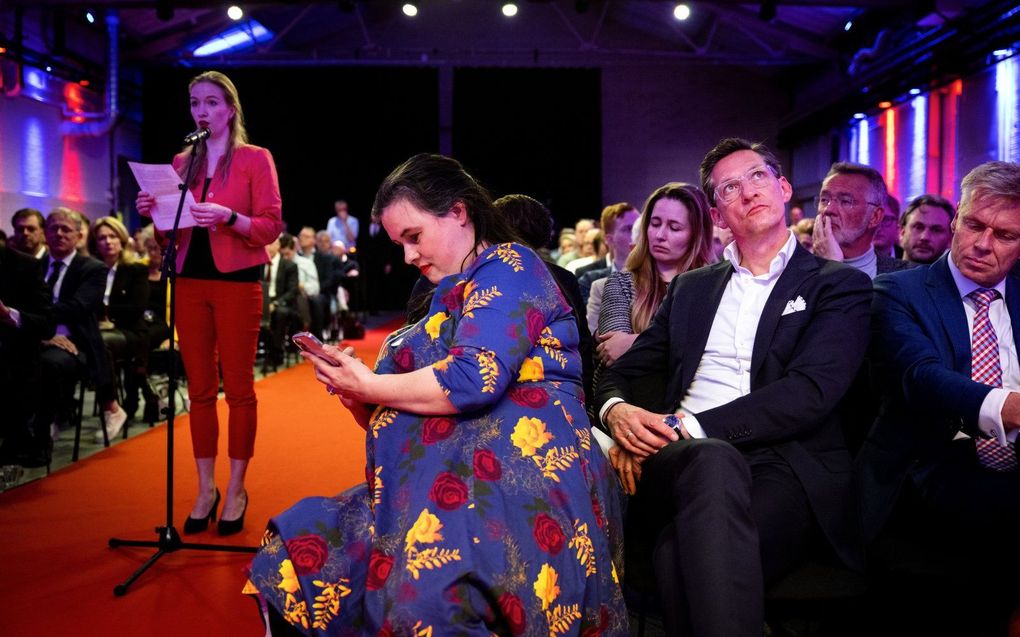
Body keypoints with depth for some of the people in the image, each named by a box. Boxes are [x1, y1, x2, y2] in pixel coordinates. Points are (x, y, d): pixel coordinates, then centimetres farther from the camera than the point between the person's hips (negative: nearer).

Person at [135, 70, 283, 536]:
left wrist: (228, 217, -23)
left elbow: (271, 227, -6)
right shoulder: (182, 162, 15)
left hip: (237, 284, -4)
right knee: (200, 388, 7)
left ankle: (236, 490, 10)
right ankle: (205, 489, 17)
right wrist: (155, 212, -3)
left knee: (238, 388, -1)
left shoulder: (255, 159, 1)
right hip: (190, 283, 5)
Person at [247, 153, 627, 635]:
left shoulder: (508, 267, 0)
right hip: (448, 480, 9)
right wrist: (354, 394, 3)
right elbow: (406, 415, 22)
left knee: (425, 597, -36)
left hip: (512, 473, -8)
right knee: (290, 563, -6)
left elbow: (473, 381, -16)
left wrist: (369, 386, -3)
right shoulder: (450, 296, 24)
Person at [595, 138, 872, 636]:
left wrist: (688, 425, -17)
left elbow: (809, 392, -7)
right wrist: (617, 410, -7)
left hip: (785, 467, -3)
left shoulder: (839, 286, 10)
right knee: (714, 458, -36)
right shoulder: (690, 288, 23)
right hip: (679, 463, 3)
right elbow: (620, 374, 20)